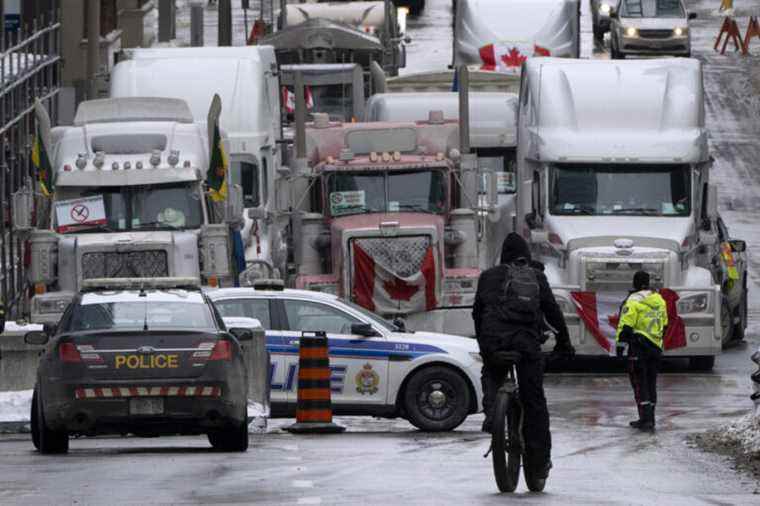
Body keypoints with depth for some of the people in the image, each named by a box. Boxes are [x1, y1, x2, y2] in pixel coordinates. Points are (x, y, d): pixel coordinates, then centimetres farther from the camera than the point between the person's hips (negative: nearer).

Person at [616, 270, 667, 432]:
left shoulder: (633, 301, -10)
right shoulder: (659, 300, 13)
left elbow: (626, 325, -15)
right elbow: (664, 324, 21)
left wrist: (621, 342, -7)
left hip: (639, 345, -7)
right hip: (656, 346, 7)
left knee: (639, 382, -4)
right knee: (651, 383, 14)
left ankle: (646, 419, -12)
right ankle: (649, 419, 19)